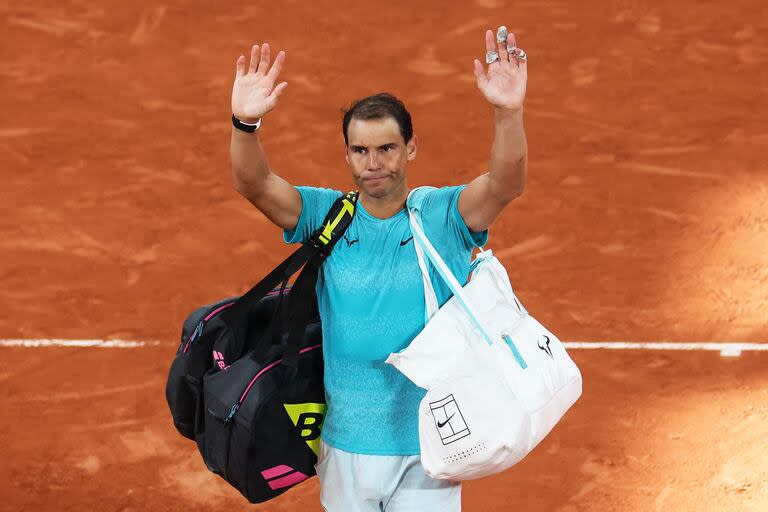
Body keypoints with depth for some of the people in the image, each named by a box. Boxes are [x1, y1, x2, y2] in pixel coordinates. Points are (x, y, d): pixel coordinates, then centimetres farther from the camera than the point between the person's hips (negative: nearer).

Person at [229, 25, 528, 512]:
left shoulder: (444, 215, -5)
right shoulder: (327, 215, 1)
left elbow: (506, 184, -23)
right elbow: (255, 184, -13)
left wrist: (509, 113, -41)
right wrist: (245, 124, -33)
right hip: (344, 447, 2)